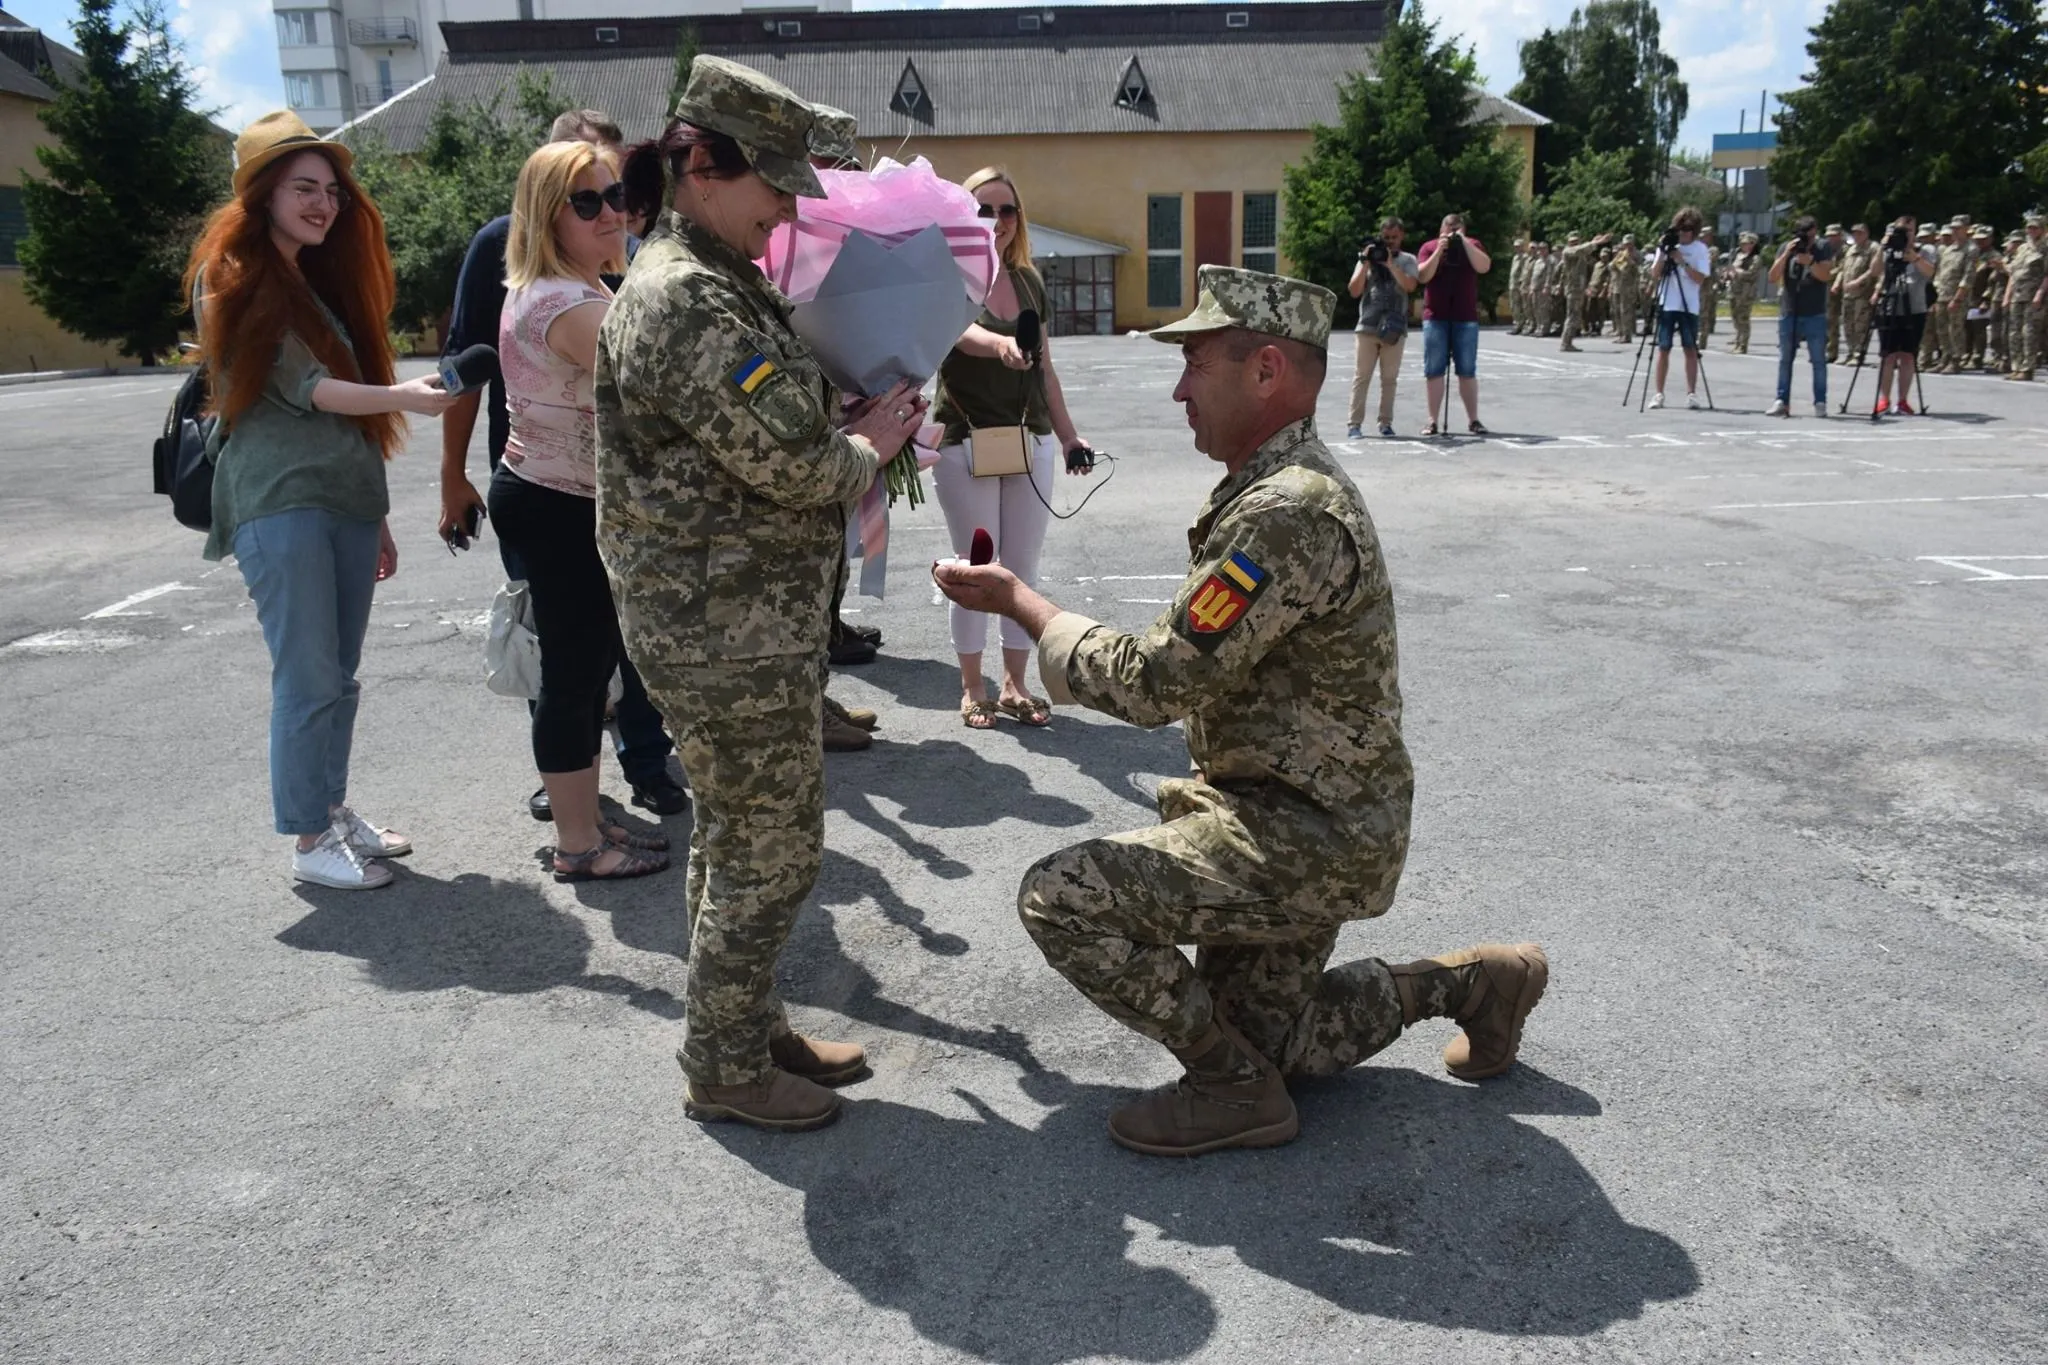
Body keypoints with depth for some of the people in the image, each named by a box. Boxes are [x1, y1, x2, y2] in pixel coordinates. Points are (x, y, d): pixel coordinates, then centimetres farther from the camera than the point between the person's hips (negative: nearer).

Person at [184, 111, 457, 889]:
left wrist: (377, 514, 19)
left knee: (339, 677, 10)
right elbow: (300, 388, -14)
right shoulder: (232, 278, -2)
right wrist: (405, 397, -27)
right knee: (309, 680, -6)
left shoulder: (320, 278, 21)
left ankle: (335, 813, 21)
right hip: (280, 504, -7)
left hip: (347, 501, 7)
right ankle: (309, 842, 3)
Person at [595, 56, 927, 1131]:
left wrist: (854, 428, 4)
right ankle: (725, 1070, 18)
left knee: (738, 836, 19)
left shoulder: (712, 284, 14)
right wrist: (871, 446, -3)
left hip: (739, 618, 10)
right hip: (731, 632, -10)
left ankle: (743, 1025, 34)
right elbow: (795, 467, -21)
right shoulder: (691, 299, -19)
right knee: (771, 848, 2)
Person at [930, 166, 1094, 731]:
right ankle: (972, 688, 15)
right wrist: (1001, 345, -50)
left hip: (1031, 442, 5)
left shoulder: (1030, 281, 11)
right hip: (965, 445, -5)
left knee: (1024, 569, 8)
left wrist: (1067, 433, 17)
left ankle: (1015, 685, 19)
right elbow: (962, 331, -29)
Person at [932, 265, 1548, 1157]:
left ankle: (1234, 1088, -2)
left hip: (1304, 838, -10)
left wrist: (1021, 602, -13)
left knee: (1059, 896, -18)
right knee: (1264, 1040, 19)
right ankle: (1469, 982, 27)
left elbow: (1153, 682, -23)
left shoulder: (1287, 513, -25)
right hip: (1302, 823, 10)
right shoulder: (1289, 485, 9)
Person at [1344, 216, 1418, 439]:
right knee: (1361, 376, -3)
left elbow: (1410, 286, -9)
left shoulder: (1407, 260, 10)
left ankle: (1386, 422, 11)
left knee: (1389, 378, 4)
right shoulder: (1368, 257, 10)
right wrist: (1366, 264, -6)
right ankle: (1354, 423, -4)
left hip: (1394, 328, 0)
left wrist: (1390, 263, -12)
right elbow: (1354, 291, 3)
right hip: (1368, 326, 0)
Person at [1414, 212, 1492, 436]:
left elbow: (1484, 267, -10)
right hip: (1435, 317, 0)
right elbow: (1422, 276, -7)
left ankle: (1473, 420, 7)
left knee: (1467, 371, 2)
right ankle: (1433, 421, 5)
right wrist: (1439, 250, -14)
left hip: (1466, 318, 0)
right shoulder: (1429, 247, 5)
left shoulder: (1472, 245, 7)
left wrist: (1464, 243, -13)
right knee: (1434, 371, 0)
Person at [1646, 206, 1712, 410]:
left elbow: (1700, 278, -8)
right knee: (1663, 349, 1)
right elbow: (1654, 274, 0)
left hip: (1689, 307, -1)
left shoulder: (1700, 248, 2)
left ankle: (1691, 393, 1)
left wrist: (1682, 261, -15)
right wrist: (1663, 251, -9)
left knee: (1690, 349, -1)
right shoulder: (1667, 245, 7)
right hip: (1666, 305, 1)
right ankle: (1658, 393, 5)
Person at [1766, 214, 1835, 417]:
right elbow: (1773, 278, -3)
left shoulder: (1823, 247, 0)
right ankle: (1782, 401, 8)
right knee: (1784, 359, 3)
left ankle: (1820, 403, 3)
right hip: (1788, 314, 2)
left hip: (1815, 315, -2)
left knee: (1819, 360, 0)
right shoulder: (1786, 247, 5)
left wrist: (1809, 260, -25)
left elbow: (1825, 275, -10)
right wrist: (1786, 254, -14)